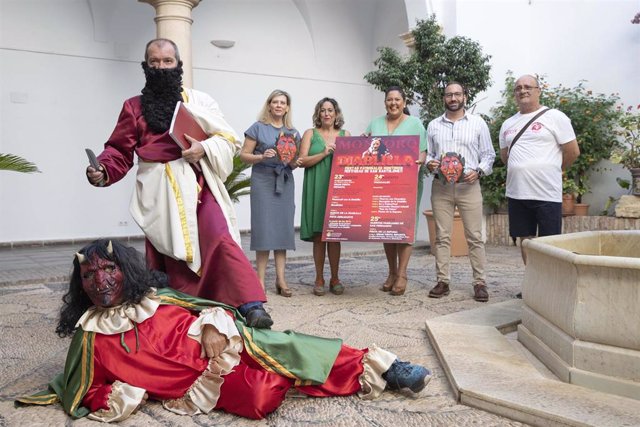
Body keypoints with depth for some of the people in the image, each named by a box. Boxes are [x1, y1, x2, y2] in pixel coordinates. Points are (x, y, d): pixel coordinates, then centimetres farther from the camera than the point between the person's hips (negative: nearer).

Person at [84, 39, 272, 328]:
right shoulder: (134, 107, 13)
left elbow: (228, 139, 7)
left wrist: (204, 148, -12)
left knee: (220, 241, -16)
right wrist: (103, 171, -11)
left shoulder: (199, 101, 10)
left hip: (198, 184, -1)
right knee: (168, 254, 2)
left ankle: (251, 307, -18)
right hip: (160, 191, 1)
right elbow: (120, 151, 9)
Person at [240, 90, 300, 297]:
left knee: (283, 227, 0)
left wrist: (292, 159, -4)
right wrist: (262, 157, -16)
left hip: (285, 181, 4)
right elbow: (244, 155, 0)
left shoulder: (293, 132, 16)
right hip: (263, 180, -4)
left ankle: (280, 278, 5)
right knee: (264, 227, -7)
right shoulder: (258, 128, 5)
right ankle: (260, 279, -1)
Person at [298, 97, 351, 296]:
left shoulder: (345, 135, 14)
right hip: (316, 189, -1)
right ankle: (319, 279, 9)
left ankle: (335, 278, 11)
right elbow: (302, 161, -2)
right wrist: (324, 153, -13)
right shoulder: (310, 134, 9)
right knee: (318, 235, 0)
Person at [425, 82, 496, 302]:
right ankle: (443, 281, 9)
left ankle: (480, 283, 5)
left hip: (468, 186, -2)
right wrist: (429, 163, -7)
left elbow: (488, 154, 7)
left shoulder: (478, 123, 7)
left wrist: (479, 171, -10)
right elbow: (427, 153, 15)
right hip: (440, 186, 2)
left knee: (474, 236, -1)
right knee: (442, 236, 3)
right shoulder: (433, 125, 12)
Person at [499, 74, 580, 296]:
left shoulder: (555, 117, -3)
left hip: (547, 194, -5)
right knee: (525, 239, 11)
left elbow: (573, 152, -2)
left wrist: (551, 170, 10)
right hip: (517, 193, 6)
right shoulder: (507, 124, 13)